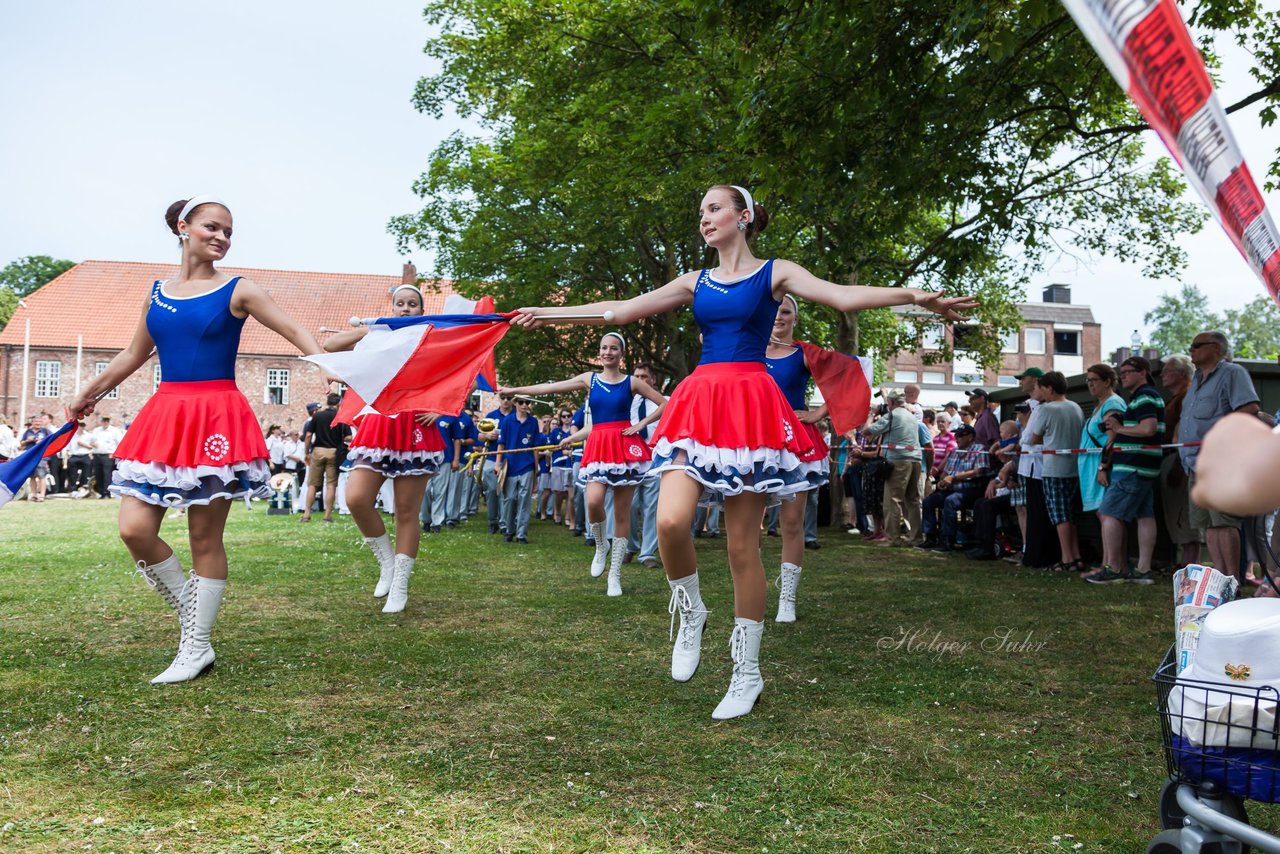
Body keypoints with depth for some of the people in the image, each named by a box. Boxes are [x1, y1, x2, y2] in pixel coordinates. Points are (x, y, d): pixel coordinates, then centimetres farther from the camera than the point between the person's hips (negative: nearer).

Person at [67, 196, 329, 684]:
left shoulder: (238, 292, 1)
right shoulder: (156, 292, 13)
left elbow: (295, 333, -7)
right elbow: (134, 355, 25)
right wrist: (88, 394, 33)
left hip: (217, 418, -4)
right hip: (164, 414, 4)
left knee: (205, 538, 0)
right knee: (134, 529, -6)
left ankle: (195, 649, 12)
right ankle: (193, 617, 15)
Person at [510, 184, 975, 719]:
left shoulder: (775, 274, 7)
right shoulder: (695, 283, 19)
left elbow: (843, 296, -7)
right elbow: (622, 310, 21)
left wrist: (914, 296, -23)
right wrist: (550, 313, 21)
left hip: (750, 406, -3)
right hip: (699, 402, 3)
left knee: (743, 545, -1)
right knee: (671, 521, -20)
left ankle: (747, 672, 12)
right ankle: (690, 613, 10)